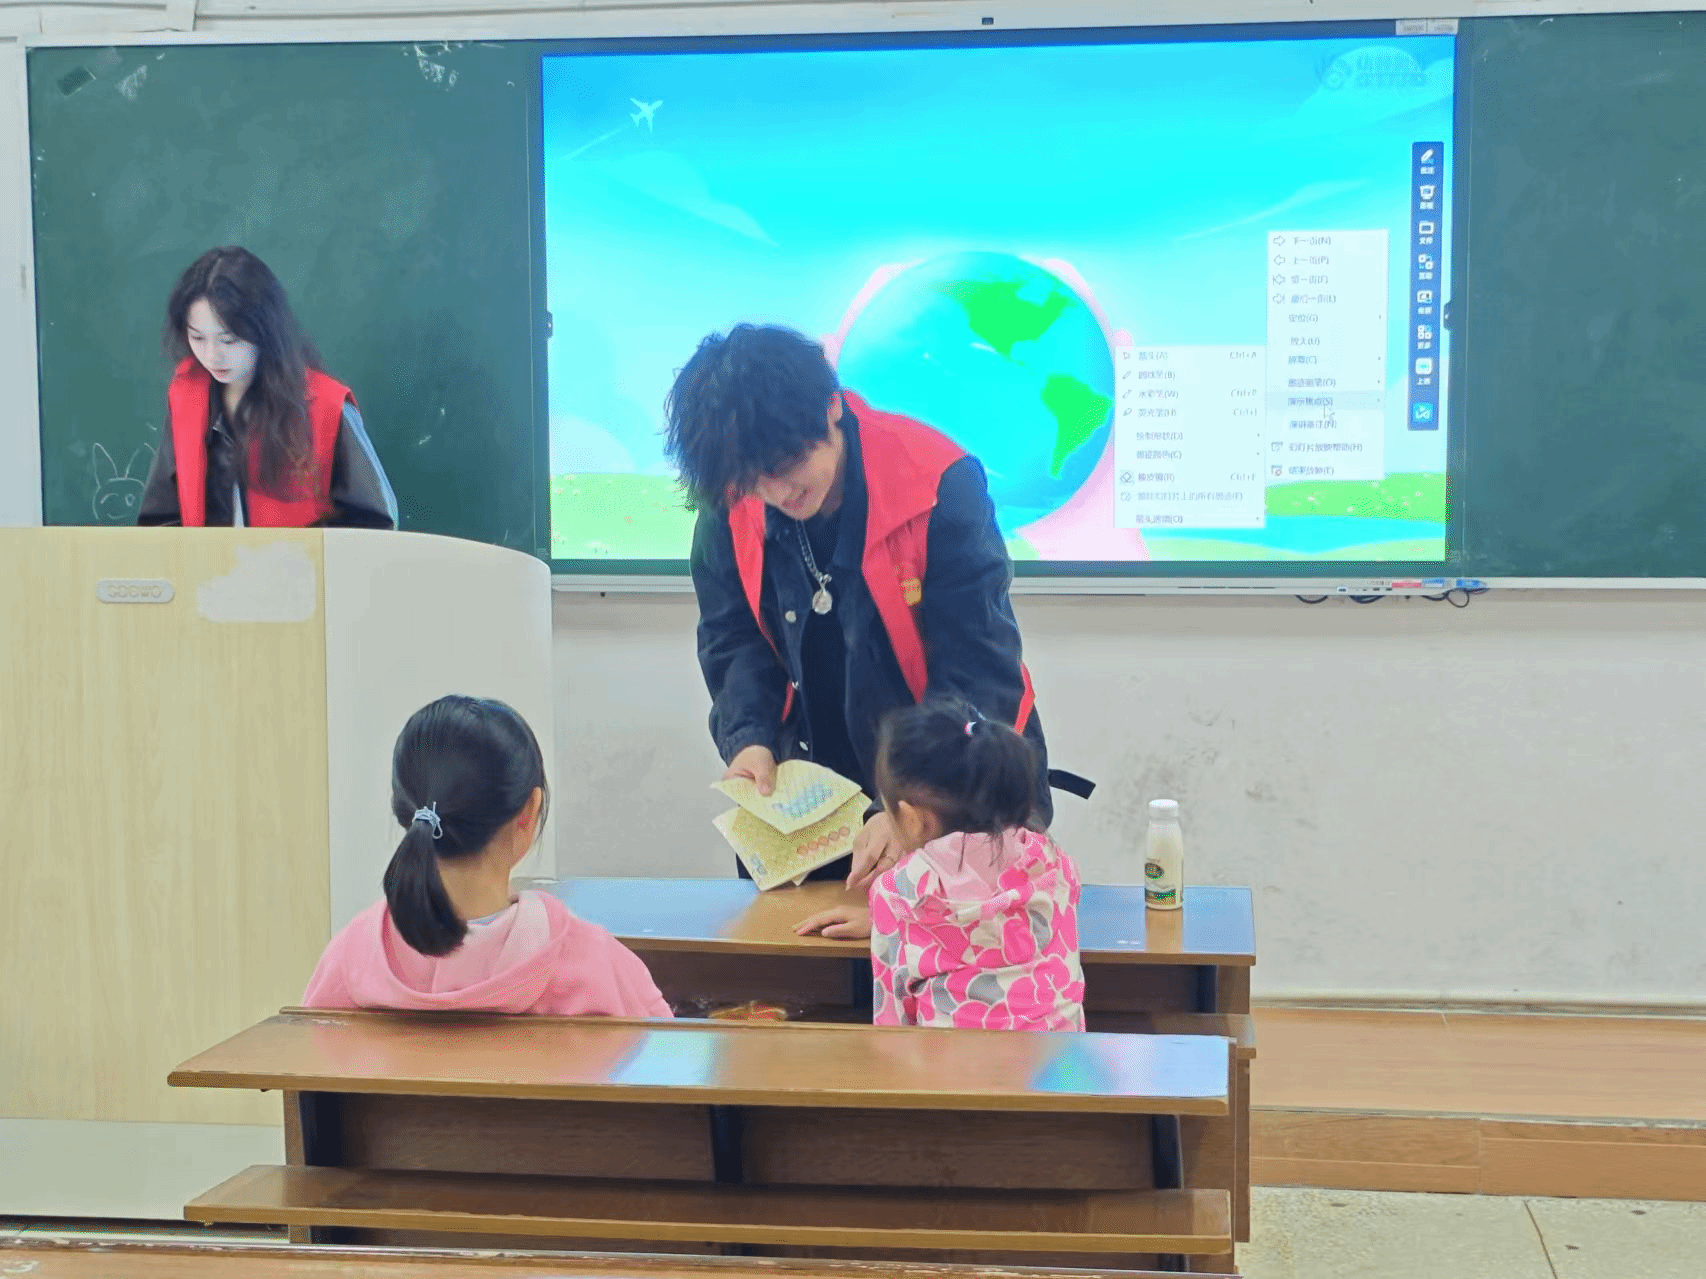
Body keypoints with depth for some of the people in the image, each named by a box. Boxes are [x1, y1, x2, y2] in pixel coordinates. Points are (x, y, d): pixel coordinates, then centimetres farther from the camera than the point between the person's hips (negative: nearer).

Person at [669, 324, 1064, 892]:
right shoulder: (728, 503, -11)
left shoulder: (938, 485, -25)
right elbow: (735, 641, 0)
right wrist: (747, 737, -20)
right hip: (818, 788, 4)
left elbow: (980, 669, -23)